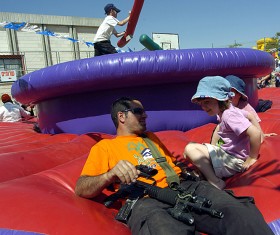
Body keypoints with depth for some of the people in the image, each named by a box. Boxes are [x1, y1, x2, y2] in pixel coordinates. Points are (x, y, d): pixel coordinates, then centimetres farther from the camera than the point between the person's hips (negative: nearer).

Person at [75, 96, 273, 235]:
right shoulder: (104, 146, 17)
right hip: (145, 199, -5)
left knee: (241, 214, -24)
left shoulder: (150, 137, 35)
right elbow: (81, 188, 6)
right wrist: (111, 174, -16)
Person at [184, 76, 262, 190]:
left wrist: (252, 158, -21)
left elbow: (255, 133, -32)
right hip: (227, 153, 10)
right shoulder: (223, 111, 5)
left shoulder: (228, 115, -23)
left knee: (190, 148, -18)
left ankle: (215, 183, -14)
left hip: (234, 161, -10)